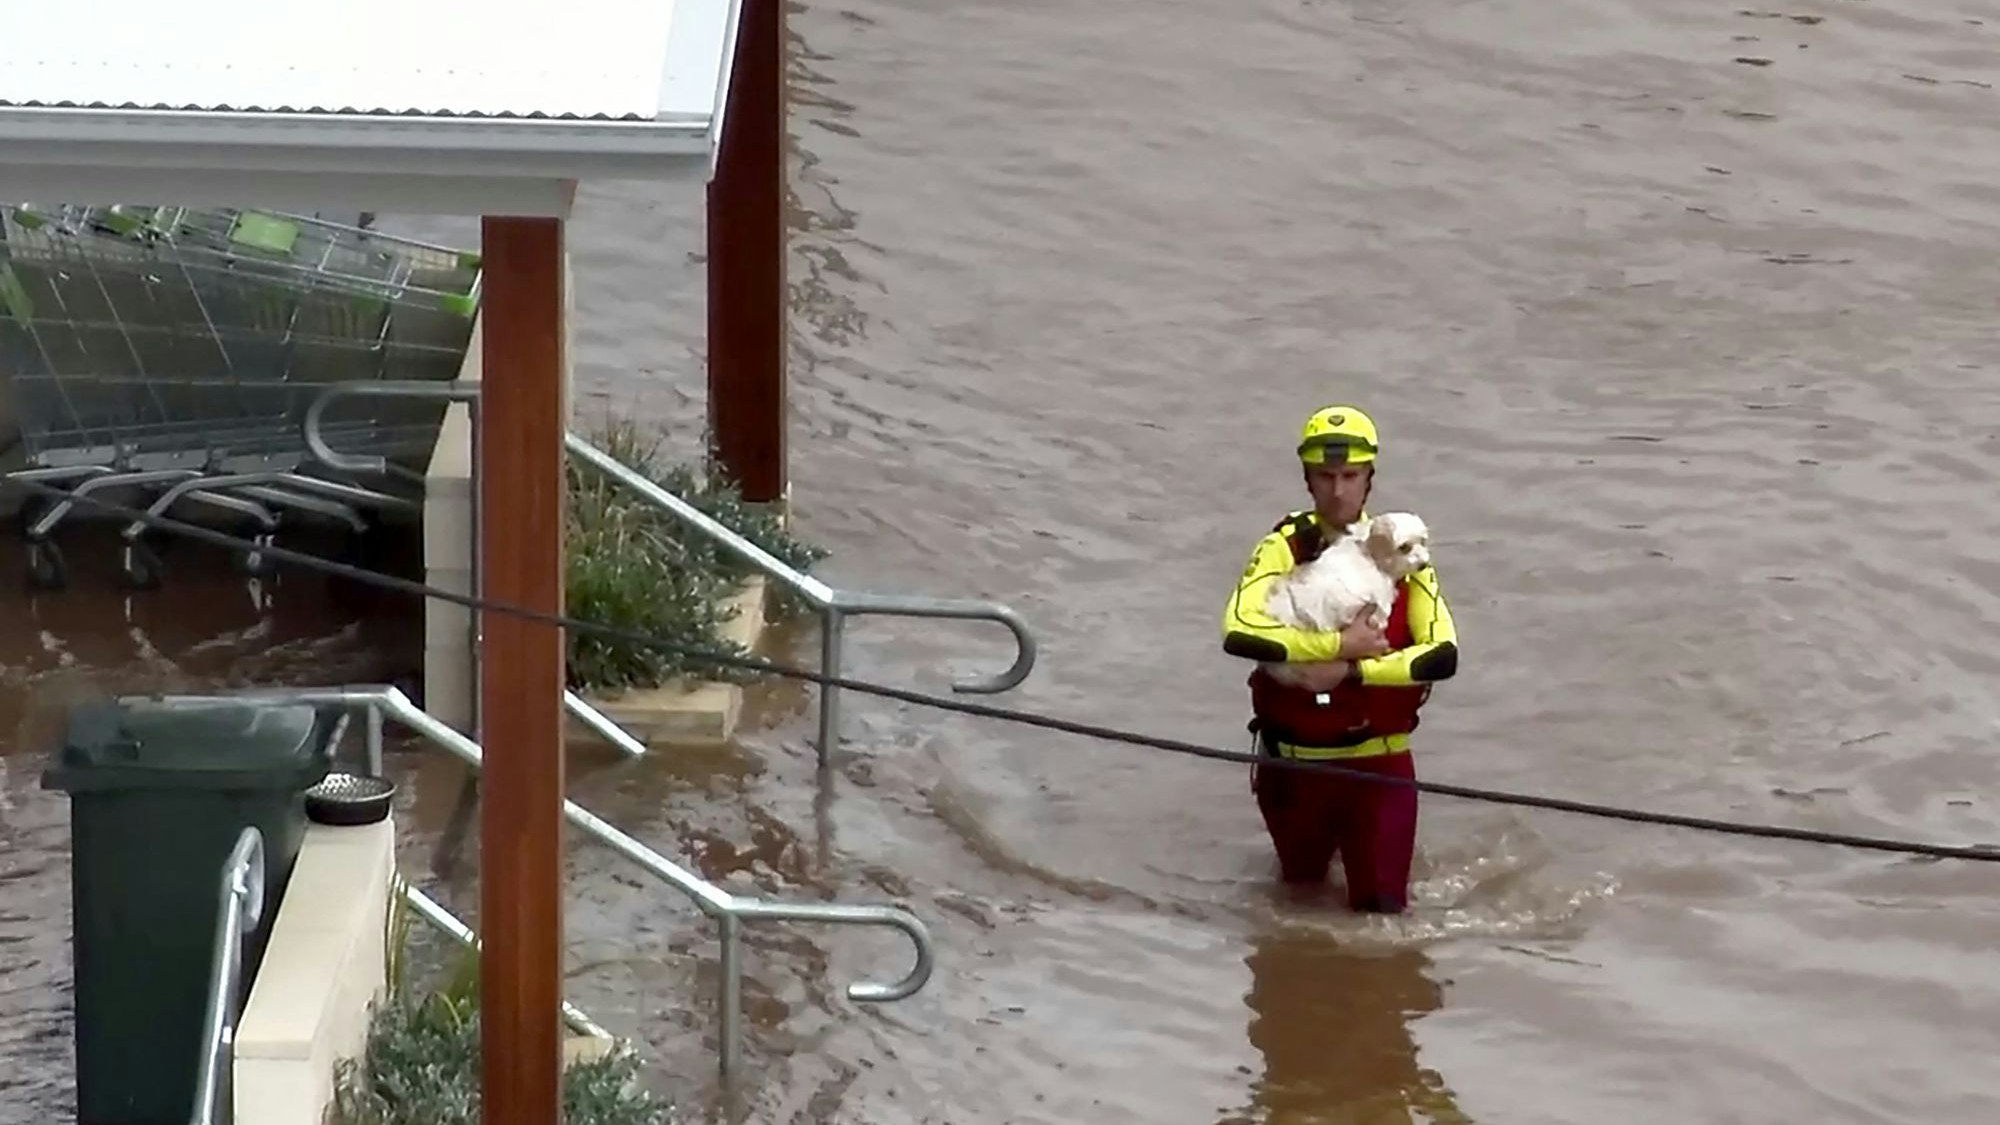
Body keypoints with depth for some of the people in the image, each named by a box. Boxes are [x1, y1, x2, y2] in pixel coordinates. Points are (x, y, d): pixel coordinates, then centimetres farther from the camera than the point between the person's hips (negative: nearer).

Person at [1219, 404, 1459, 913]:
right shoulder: (1285, 548, -11)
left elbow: (1442, 655, -15)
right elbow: (1239, 633, -27)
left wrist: (1350, 671, -24)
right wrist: (1338, 645, -26)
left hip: (1380, 760, 0)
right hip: (1295, 760, 0)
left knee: (1381, 907, 2)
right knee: (1301, 883, 20)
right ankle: (1311, 857, 55)